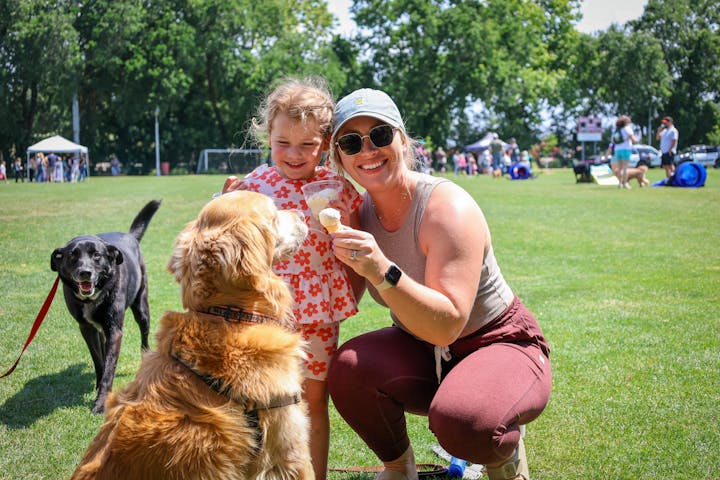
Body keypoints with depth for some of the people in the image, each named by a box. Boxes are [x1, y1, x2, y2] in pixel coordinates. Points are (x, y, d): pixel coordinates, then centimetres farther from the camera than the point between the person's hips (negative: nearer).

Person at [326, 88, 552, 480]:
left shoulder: (447, 208, -24)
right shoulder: (360, 211, -4)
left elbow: (447, 326, -32)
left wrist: (381, 271, -44)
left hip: (499, 345, -5)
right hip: (423, 353, 5)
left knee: (459, 421, -36)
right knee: (348, 367, -25)